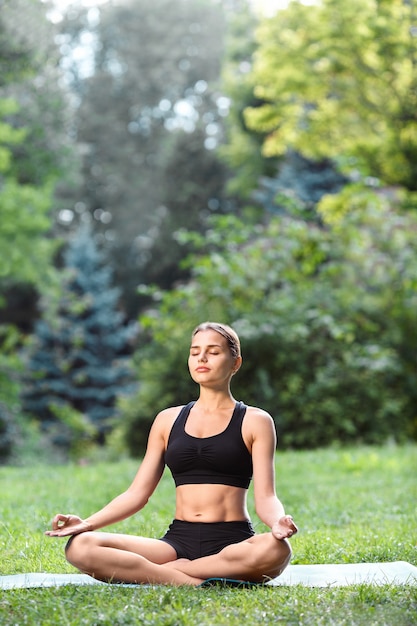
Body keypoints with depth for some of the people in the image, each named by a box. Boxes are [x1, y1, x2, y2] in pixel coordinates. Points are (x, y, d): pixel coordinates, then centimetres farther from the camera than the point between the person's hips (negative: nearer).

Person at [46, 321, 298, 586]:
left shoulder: (255, 421, 8)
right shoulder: (168, 420, 16)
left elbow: (265, 497, -1)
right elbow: (137, 493, 13)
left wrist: (278, 522, -25)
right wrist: (88, 523, -3)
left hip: (231, 543, -2)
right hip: (178, 541, 2)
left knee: (275, 549, -40)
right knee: (80, 546, -22)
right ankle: (195, 582, -23)